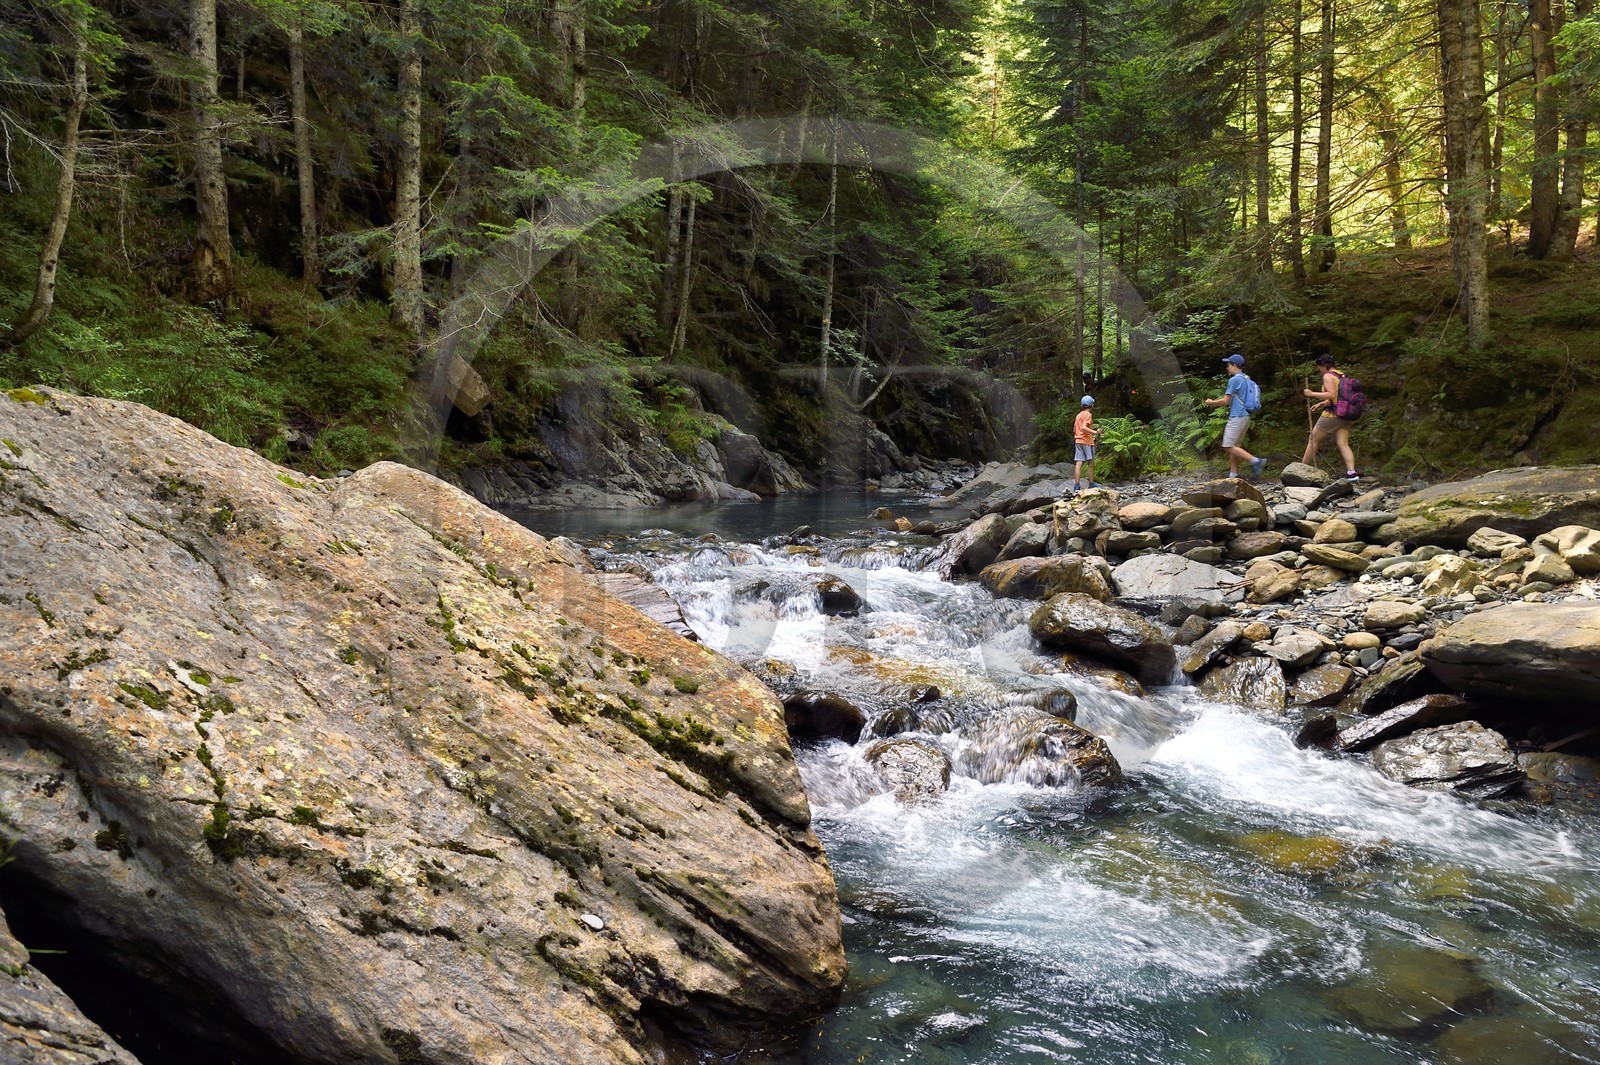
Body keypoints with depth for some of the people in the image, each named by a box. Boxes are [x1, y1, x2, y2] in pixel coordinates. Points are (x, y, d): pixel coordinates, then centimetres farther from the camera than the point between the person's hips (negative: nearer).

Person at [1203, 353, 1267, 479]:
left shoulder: (1234, 380, -11)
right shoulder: (1247, 380, 16)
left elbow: (1225, 401, -12)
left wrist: (1211, 402, 4)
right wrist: (1217, 402, 25)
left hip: (1237, 417, -10)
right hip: (1245, 416, 10)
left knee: (1229, 446, -13)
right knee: (1233, 446, 10)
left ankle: (1255, 461, -21)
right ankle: (1233, 475, 8)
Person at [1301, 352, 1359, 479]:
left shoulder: (1328, 376, -8)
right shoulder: (1342, 376, 17)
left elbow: (1332, 394, -21)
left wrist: (1312, 394, -15)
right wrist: (1323, 403, 23)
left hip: (1332, 415, -7)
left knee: (1313, 440, 5)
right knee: (1343, 444, -1)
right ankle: (1351, 472, -18)